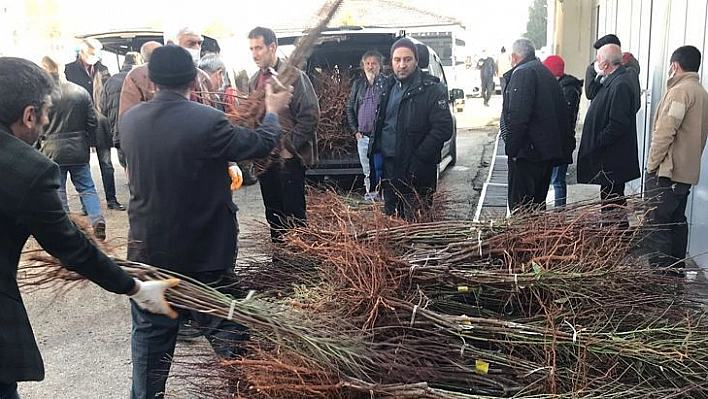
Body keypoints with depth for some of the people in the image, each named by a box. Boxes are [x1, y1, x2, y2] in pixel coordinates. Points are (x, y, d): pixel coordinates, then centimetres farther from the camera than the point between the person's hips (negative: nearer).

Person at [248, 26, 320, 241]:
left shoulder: (294, 76, -9)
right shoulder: (254, 81, 13)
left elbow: (310, 115, -14)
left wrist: (289, 147, -14)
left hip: (288, 157, -7)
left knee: (294, 213, -1)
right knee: (273, 213, 14)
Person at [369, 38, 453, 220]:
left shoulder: (431, 89, -10)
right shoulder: (389, 86, 12)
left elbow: (444, 128, -16)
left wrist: (418, 159, -20)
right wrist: (375, 151, 9)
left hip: (417, 170, -7)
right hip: (388, 165, 7)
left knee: (416, 220, 0)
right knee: (391, 217, 16)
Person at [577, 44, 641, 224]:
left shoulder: (620, 85, -20)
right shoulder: (612, 81, 13)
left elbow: (618, 124, -24)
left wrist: (596, 143, -19)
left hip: (613, 160, -10)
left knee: (613, 200, -3)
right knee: (611, 198, 18)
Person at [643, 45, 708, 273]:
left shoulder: (680, 91, -15)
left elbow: (665, 132, -19)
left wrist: (652, 163, -11)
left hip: (667, 171, -10)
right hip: (688, 171, 10)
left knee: (656, 224, -7)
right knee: (677, 221, 16)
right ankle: (676, 270, 24)